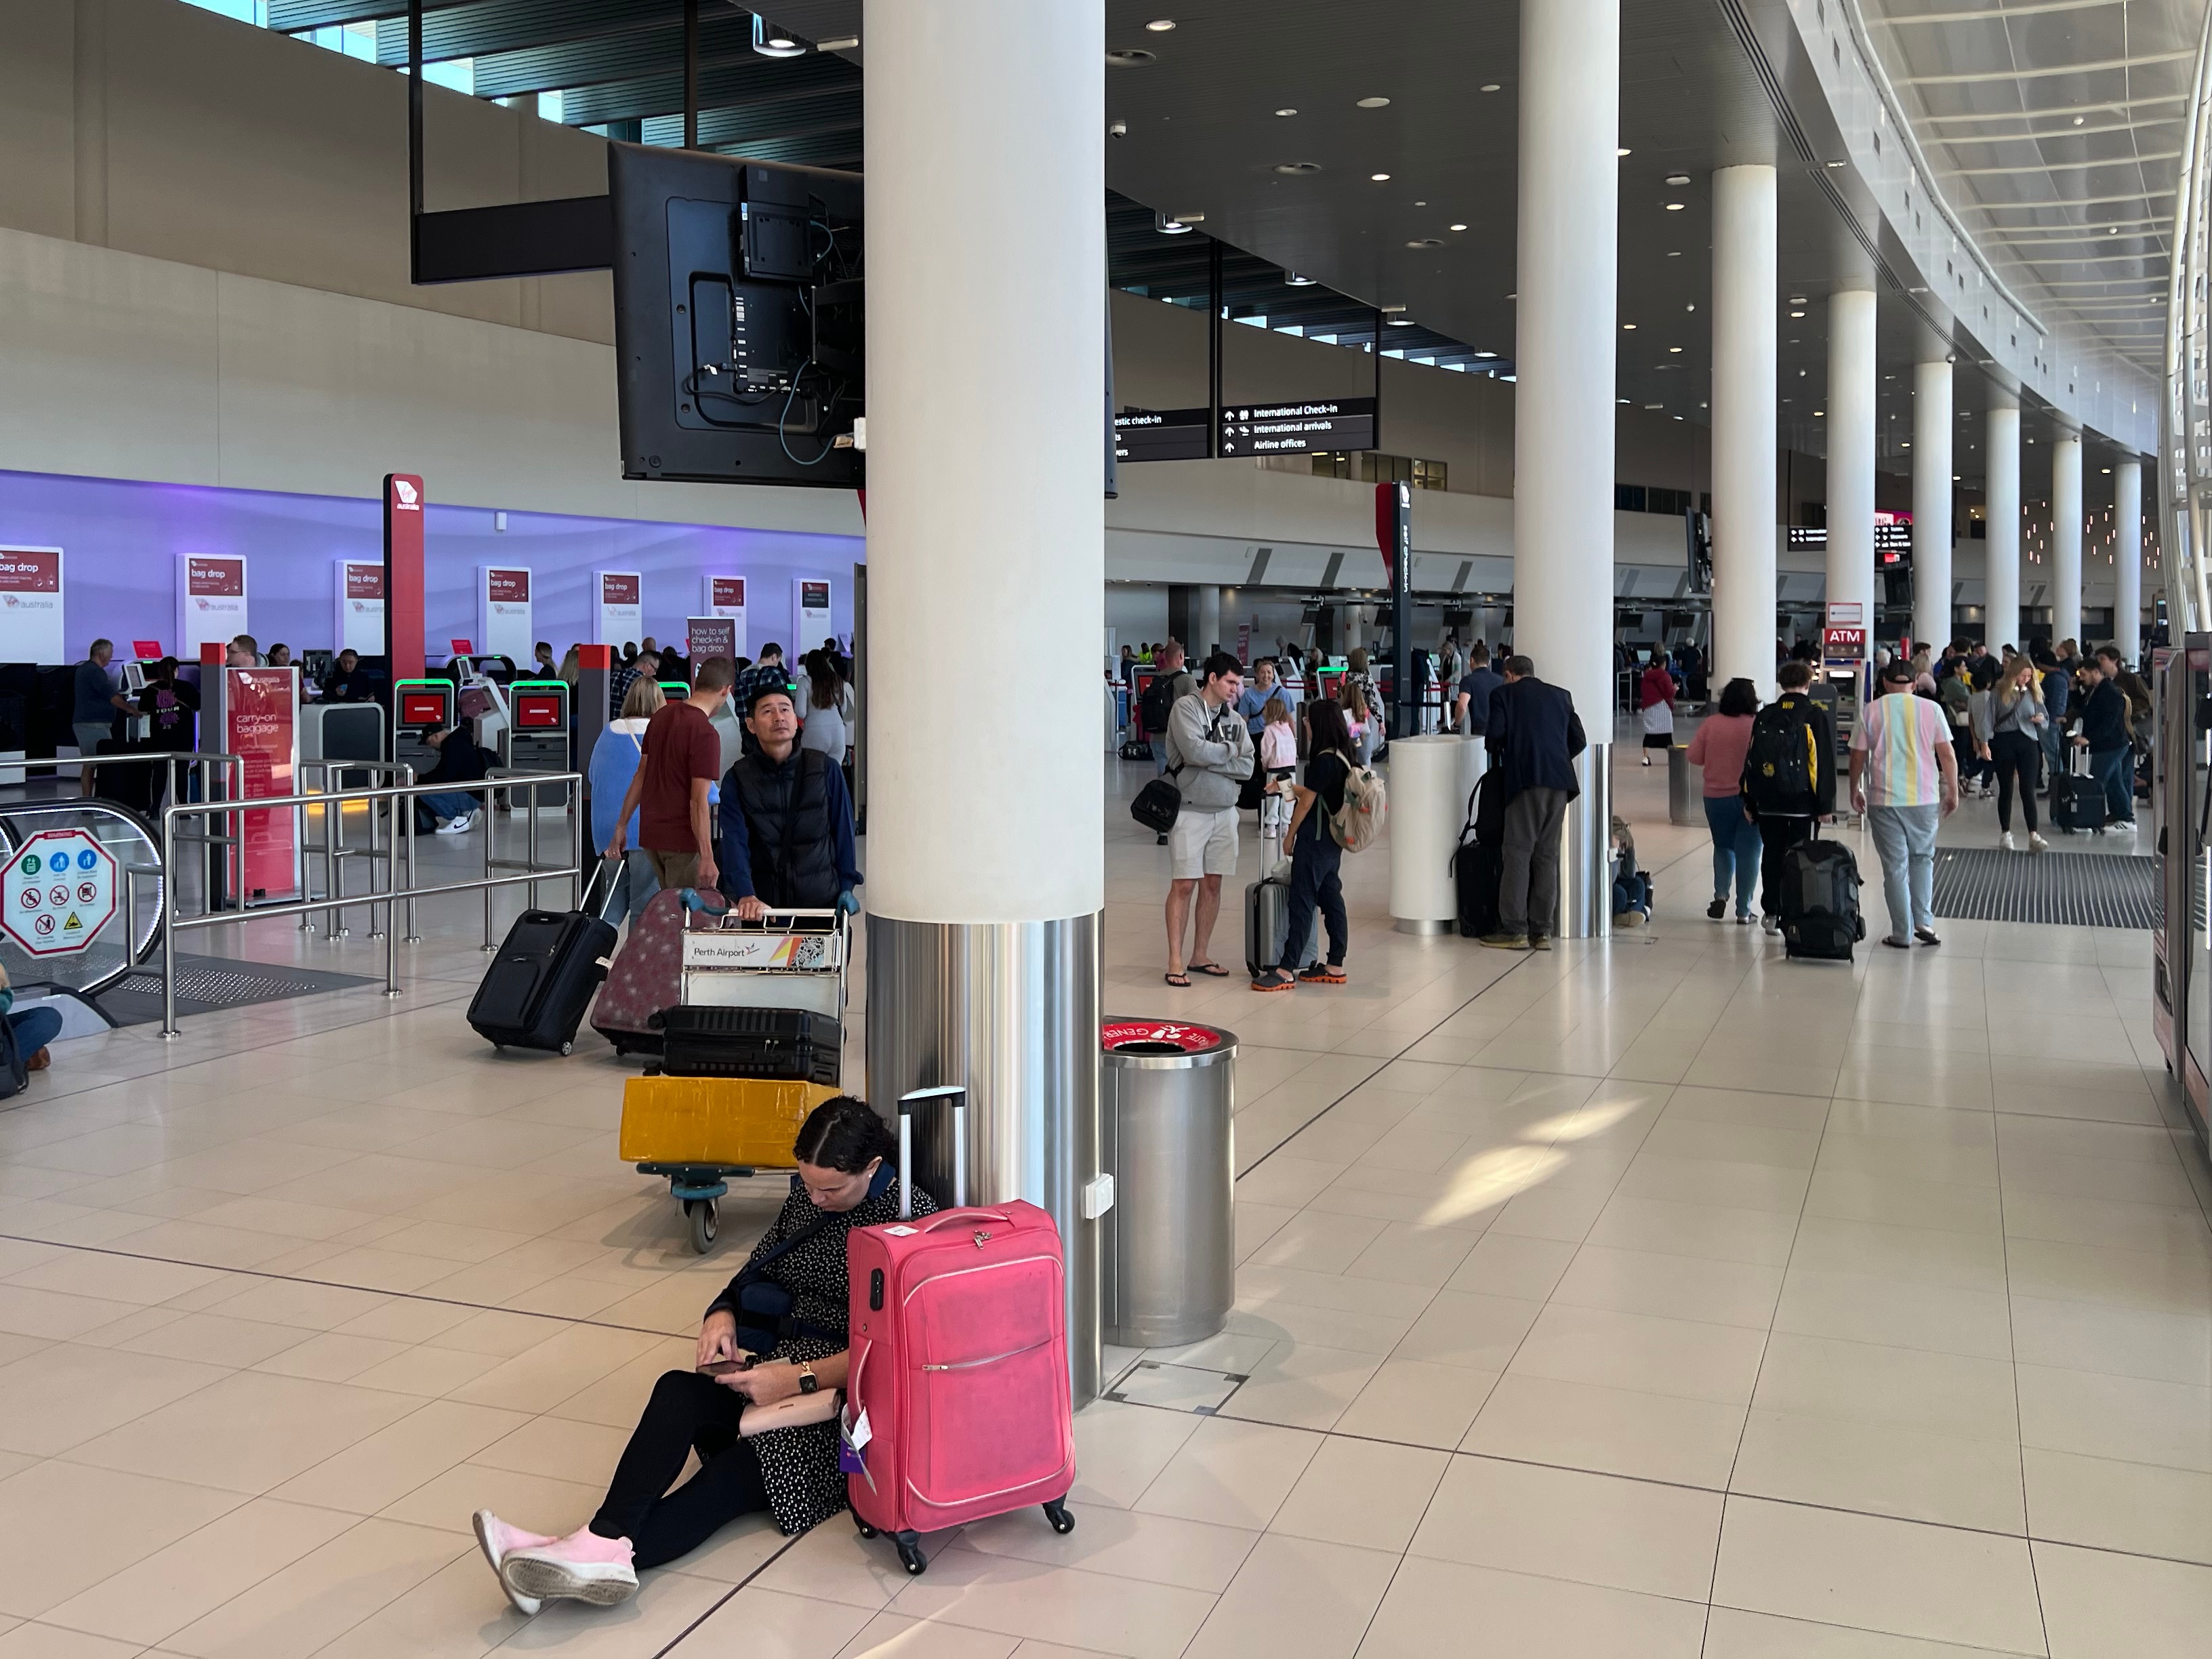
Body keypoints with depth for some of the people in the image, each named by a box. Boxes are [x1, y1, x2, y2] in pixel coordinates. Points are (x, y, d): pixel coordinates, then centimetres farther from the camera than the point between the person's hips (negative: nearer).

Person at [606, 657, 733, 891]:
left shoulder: (662, 716, 5)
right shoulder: (706, 734, -18)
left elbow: (640, 775, 11)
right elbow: (698, 802, -22)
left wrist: (621, 825, 16)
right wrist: (707, 858, -21)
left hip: (651, 835, 8)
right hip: (683, 839, -7)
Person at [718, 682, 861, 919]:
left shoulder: (826, 769, 2)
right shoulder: (737, 779, -1)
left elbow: (843, 831, 9)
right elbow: (734, 841, -11)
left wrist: (846, 887, 4)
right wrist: (745, 895, -25)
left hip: (820, 900, 1)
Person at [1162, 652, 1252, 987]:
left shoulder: (1234, 719, 9)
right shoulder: (1186, 708, -7)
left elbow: (1247, 767, 1)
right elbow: (1194, 751, -21)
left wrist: (1209, 760, -12)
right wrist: (1229, 750, -5)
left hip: (1224, 810, 6)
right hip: (1189, 810, -6)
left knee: (1212, 885, 9)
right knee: (1184, 885, -5)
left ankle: (1200, 956, 19)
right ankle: (1175, 962, -1)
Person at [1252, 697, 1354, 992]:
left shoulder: (1324, 760, -19)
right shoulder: (1341, 757, 9)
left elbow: (1307, 801, -13)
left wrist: (1291, 834, -3)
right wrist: (1290, 787, 26)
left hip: (1315, 838, -10)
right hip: (1331, 839, 10)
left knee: (1302, 900, -8)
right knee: (1331, 898, 12)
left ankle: (1285, 970, -6)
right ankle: (1335, 966, 17)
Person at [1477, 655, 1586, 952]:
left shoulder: (1504, 694, 5)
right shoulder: (1561, 695, 18)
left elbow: (1494, 736, -5)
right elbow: (1578, 740, 14)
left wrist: (1498, 756, 16)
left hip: (1525, 779, -4)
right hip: (1559, 781, 5)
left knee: (1517, 853, -1)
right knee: (1547, 855, 8)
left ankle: (1515, 930, -3)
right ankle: (1542, 931, 8)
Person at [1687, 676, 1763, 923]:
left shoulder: (1711, 724, -6)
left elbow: (1694, 757, -1)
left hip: (1717, 796, 2)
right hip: (1751, 798, -2)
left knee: (1723, 847, 20)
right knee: (1748, 852, 5)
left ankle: (1721, 894, 1)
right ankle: (1743, 911, 5)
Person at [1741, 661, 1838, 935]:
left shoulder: (1764, 716, 5)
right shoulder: (1817, 716, -6)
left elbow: (1751, 759, 8)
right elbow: (1825, 763, -8)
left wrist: (1749, 801, 14)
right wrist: (1826, 804, -4)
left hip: (1767, 802, 3)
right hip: (1802, 801, -3)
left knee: (1771, 855, 11)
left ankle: (1771, 913, 13)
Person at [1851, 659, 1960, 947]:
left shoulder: (1872, 711, 1)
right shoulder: (1931, 710, 2)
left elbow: (1858, 755, 3)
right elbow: (1947, 754, -1)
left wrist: (1855, 790, 16)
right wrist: (1953, 792, 8)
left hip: (1884, 799, -1)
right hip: (1925, 798, 1)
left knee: (1895, 866, 4)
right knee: (1922, 858, 19)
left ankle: (1902, 934, 6)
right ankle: (1924, 921, 7)